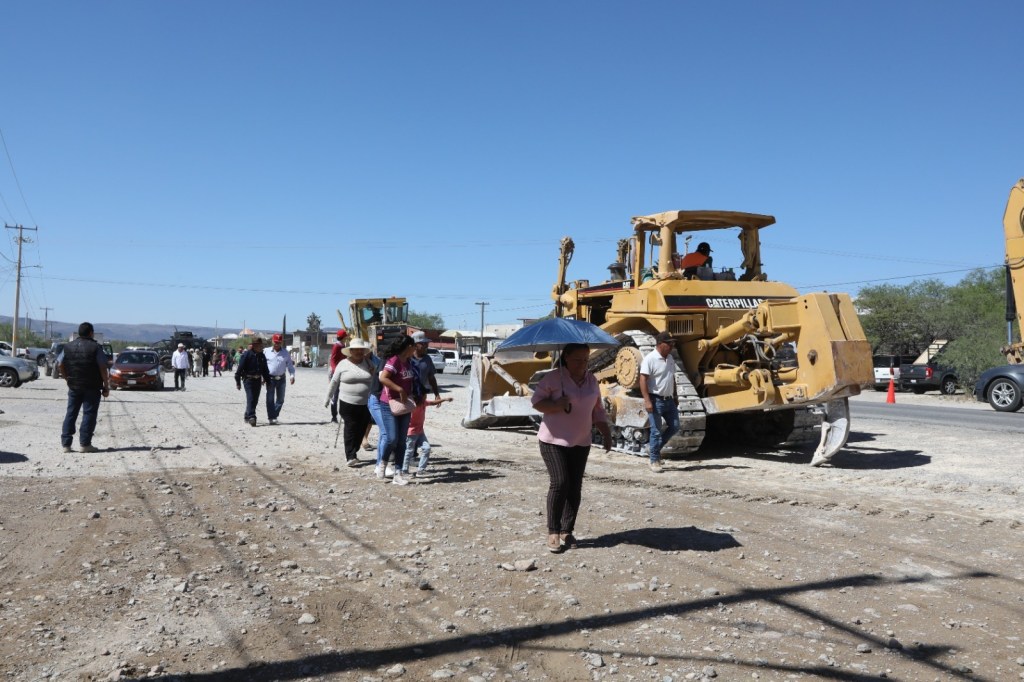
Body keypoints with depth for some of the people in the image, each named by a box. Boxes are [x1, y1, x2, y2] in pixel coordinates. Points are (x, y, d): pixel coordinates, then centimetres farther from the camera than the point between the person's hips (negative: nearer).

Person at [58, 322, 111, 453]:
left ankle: (66, 444, 10)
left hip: (74, 387, 5)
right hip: (92, 388, -4)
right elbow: (102, 368, -11)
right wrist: (106, 387, -6)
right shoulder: (96, 348, -7)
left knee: (70, 414, 10)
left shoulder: (68, 347, 8)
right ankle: (85, 444, -2)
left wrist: (68, 378, 18)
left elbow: (60, 364, 9)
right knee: (89, 414, 0)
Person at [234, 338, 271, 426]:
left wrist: (268, 381, 15)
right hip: (248, 379, -6)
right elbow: (240, 368, -9)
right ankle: (251, 417, -19)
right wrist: (238, 382, -10)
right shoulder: (246, 355, -9)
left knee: (255, 400, 10)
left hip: (258, 380, 6)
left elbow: (265, 370, 18)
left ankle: (247, 416, 25)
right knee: (250, 399, -14)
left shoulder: (262, 356, 10)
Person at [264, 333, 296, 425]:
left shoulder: (286, 353, 5)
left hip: (281, 379, 2)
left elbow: (290, 365, 5)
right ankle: (271, 417, 2)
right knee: (270, 399, -2)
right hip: (270, 378, -2)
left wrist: (292, 375, -10)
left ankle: (274, 416, 21)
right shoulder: (266, 352, 2)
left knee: (280, 399, 7)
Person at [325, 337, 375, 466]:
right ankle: (350, 456, -6)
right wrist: (328, 397, 11)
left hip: (366, 404, 3)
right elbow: (334, 382, 7)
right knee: (351, 429, -7)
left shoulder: (369, 363, 6)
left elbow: (376, 379, 16)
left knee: (361, 430, 7)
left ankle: (352, 453, 21)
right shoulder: (343, 364, 0)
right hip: (347, 403, -3)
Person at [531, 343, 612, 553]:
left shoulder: (591, 380, 8)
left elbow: (597, 410, 14)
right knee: (559, 482, -15)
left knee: (575, 487, 4)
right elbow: (536, 401, -7)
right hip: (553, 441, -5)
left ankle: (567, 531, 16)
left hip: (580, 443, 5)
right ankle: (553, 532, -2)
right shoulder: (553, 378, -9)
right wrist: (556, 405, -24)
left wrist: (606, 433, 2)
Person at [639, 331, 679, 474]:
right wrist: (647, 401, -26)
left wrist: (675, 396, 19)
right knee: (656, 431, -3)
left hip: (669, 400, 8)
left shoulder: (670, 358, 10)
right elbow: (643, 380, -20)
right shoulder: (650, 359, -15)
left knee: (674, 427, 8)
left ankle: (653, 447, 25)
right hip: (656, 400, -8)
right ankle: (655, 461, 9)